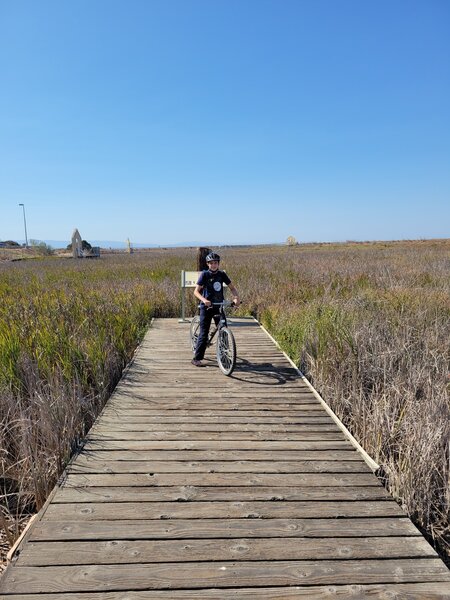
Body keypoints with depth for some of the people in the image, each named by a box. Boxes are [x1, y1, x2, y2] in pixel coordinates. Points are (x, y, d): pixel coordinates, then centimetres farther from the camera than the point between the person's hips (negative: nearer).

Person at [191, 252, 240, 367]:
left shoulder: (222, 274, 3)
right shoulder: (204, 274, -7)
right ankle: (196, 359, 4)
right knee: (204, 333, -4)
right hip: (206, 307, -3)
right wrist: (204, 300, -29)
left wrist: (236, 297, -13)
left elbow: (232, 287, 6)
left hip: (219, 306, 4)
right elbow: (196, 291, -11)